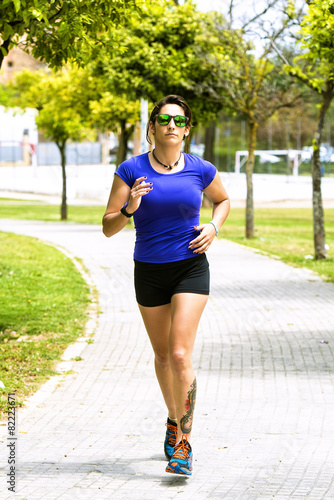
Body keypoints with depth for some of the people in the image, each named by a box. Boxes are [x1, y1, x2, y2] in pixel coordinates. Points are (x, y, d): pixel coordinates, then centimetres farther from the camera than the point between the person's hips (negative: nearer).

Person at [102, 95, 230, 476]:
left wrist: (213, 227, -1)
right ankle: (174, 419, 41)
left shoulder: (200, 171, -4)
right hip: (149, 272, 2)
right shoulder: (131, 170, -7)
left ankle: (183, 443, -8)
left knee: (180, 355, -14)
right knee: (163, 355, 16)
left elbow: (223, 200, 18)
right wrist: (130, 208, -26)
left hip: (190, 269, -1)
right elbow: (108, 227, -7)